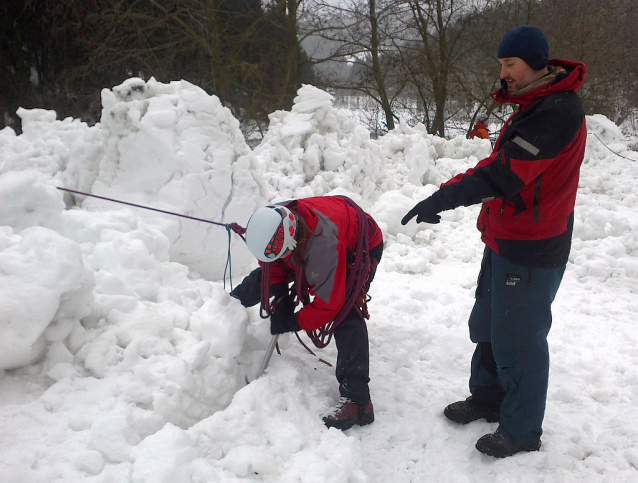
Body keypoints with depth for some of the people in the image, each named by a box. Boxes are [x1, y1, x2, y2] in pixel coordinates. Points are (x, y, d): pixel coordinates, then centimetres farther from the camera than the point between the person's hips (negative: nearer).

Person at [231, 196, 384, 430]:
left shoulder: (324, 245, -49)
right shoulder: (270, 222, -28)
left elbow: (328, 303, -37)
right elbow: (273, 264, -4)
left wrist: (292, 323, -26)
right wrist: (279, 294, -16)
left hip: (362, 245, -7)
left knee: (346, 314, -27)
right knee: (263, 275, 13)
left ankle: (356, 398, -28)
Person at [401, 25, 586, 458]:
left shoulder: (558, 111, -22)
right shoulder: (533, 105, 12)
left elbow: (507, 173, -29)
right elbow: (504, 166, 15)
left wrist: (446, 196, -29)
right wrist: (449, 195, 5)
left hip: (531, 251, -10)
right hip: (505, 240, 10)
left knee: (517, 339, 1)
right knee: (488, 324, 20)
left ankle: (522, 431, 19)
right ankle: (488, 398, 39)